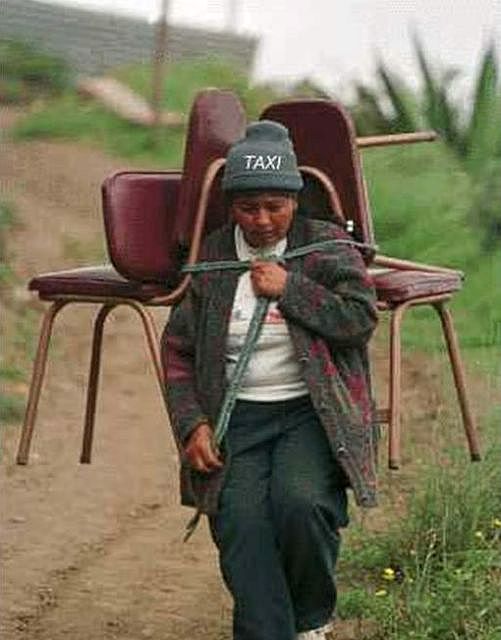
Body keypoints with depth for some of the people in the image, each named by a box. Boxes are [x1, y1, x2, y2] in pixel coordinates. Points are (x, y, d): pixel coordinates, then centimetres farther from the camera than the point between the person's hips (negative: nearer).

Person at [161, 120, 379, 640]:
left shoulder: (326, 245, 5)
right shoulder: (209, 259, 9)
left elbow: (361, 318, -6)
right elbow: (177, 349, 11)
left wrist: (289, 288, -10)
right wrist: (192, 424, -1)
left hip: (313, 411, -2)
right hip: (237, 417, 2)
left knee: (300, 502, -27)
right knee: (241, 524, -21)